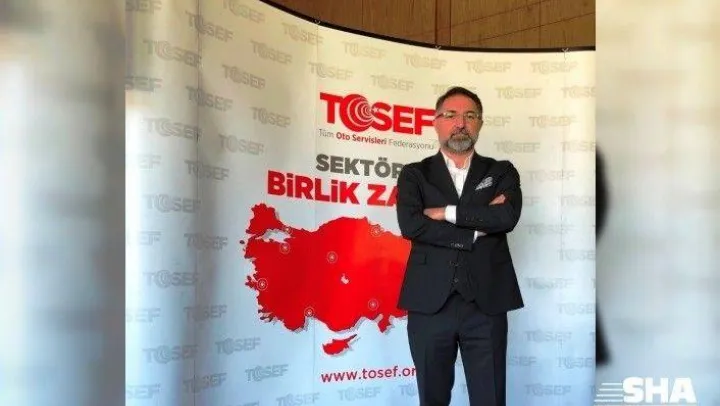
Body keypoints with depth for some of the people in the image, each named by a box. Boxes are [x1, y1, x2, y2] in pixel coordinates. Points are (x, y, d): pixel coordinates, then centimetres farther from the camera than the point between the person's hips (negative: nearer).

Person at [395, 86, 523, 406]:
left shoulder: (502, 172, 11)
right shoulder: (414, 174, 9)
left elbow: (507, 216, -10)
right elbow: (411, 225, -9)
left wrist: (447, 212, -8)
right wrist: (476, 228, -9)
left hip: (486, 304, 0)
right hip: (430, 303, 0)